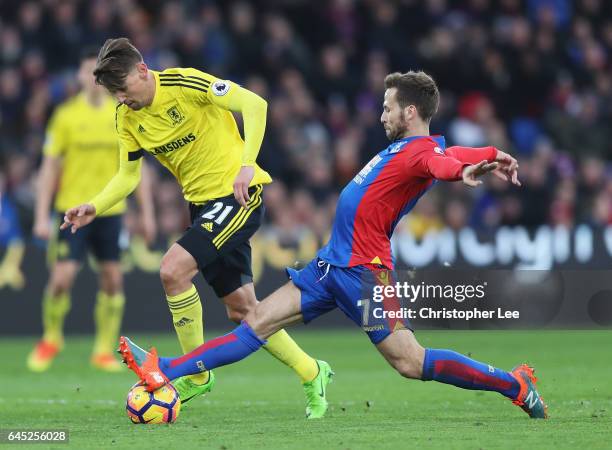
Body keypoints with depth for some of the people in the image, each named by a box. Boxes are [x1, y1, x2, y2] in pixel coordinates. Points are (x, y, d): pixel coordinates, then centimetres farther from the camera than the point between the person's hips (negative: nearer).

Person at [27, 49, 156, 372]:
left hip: (111, 210, 2)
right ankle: (51, 338, 15)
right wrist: (42, 216, -6)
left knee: (112, 279, -1)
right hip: (72, 209, -2)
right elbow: (49, 168, -1)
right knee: (62, 277, -9)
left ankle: (104, 351, 11)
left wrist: (147, 213, 5)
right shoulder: (66, 115, -3)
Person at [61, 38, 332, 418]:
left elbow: (254, 104, -20)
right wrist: (95, 208, -4)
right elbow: (128, 176, 12)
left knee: (173, 270, -22)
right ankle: (312, 374, 24)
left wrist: (246, 164, -27)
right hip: (202, 203, 8)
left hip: (238, 194, -8)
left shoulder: (184, 84, -17)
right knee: (240, 309, 8)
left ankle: (196, 374, -7)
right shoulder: (127, 117, 5)